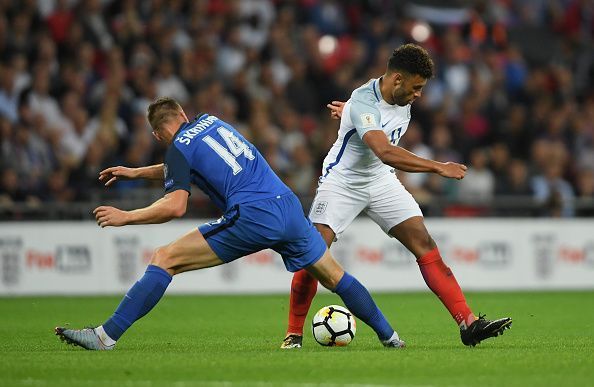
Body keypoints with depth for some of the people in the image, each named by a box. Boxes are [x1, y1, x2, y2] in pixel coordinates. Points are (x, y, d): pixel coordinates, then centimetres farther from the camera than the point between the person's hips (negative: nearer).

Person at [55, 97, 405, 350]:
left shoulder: (179, 147, 4)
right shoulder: (210, 121, 25)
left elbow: (176, 206, -8)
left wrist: (125, 217, 1)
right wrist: (136, 172, 41)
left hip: (252, 218, -6)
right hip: (289, 206, 7)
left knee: (164, 259, -4)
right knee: (334, 276, 25)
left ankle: (107, 336, -12)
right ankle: (388, 336, 30)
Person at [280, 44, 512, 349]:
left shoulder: (403, 99, -6)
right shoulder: (363, 101, -31)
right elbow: (385, 152, -44)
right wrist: (438, 168, -44)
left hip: (381, 181, 6)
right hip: (341, 182, -6)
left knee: (425, 245, -7)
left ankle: (467, 323, -12)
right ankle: (294, 333, 5)